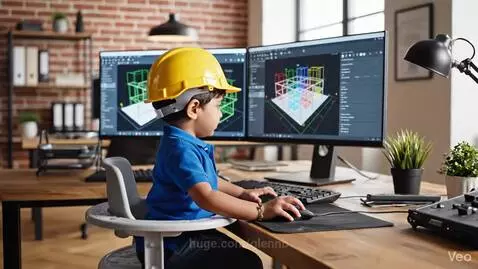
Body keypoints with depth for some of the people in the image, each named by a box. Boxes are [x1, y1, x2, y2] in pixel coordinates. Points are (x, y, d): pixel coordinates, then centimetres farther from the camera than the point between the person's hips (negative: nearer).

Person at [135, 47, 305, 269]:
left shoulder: (187, 143, 9)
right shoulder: (180, 150, -25)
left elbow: (206, 180, 28)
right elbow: (206, 198, -38)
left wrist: (242, 193, 20)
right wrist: (261, 211, -37)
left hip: (187, 235, 11)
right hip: (170, 248, -11)